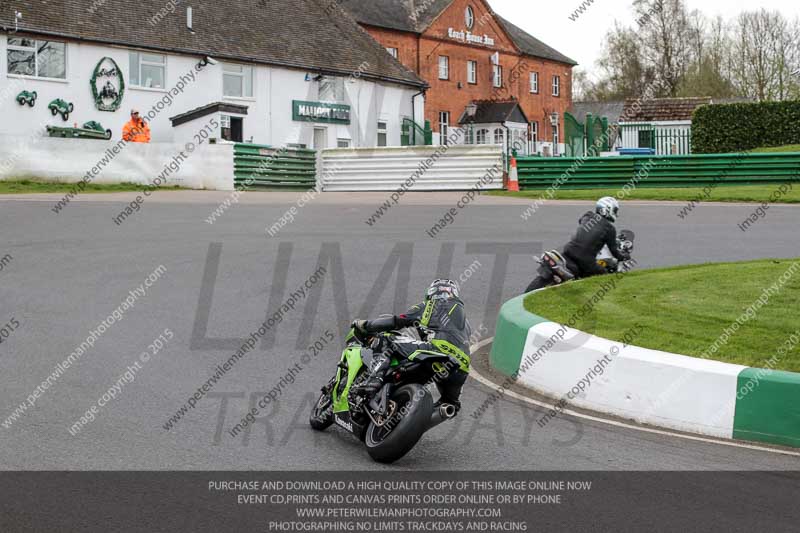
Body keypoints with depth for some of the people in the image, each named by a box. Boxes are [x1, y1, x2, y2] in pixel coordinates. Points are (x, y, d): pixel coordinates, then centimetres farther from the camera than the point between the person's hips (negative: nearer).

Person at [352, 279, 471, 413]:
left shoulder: (426, 307, 19)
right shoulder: (461, 312, 34)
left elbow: (397, 321, 11)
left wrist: (366, 325, 19)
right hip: (461, 369, 5)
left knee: (386, 342, 3)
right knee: (451, 404, 32)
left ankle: (374, 378, -20)